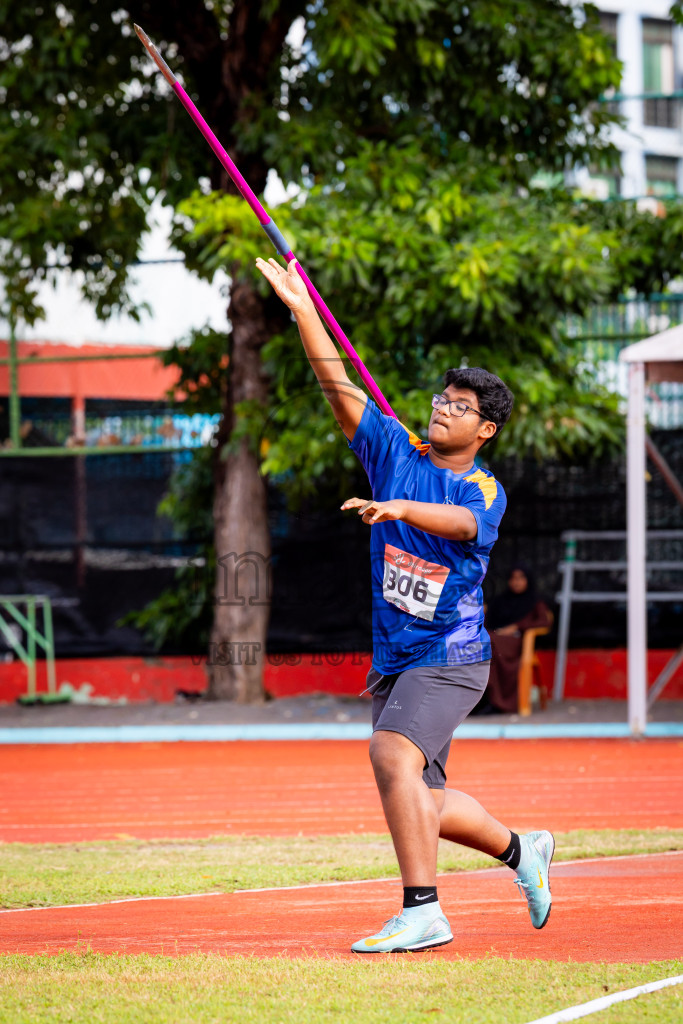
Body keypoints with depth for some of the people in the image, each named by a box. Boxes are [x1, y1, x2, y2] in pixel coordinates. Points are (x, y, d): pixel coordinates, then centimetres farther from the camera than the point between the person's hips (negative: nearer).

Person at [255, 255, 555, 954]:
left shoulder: (485, 491, -4)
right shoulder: (396, 453, 8)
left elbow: (460, 522, -27)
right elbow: (339, 388, 2)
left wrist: (399, 508, -45)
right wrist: (302, 309, -7)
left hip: (449, 657, -6)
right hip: (394, 660, 6)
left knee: (392, 754, -27)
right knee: (421, 805, 9)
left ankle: (422, 912, -28)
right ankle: (521, 850, 35)